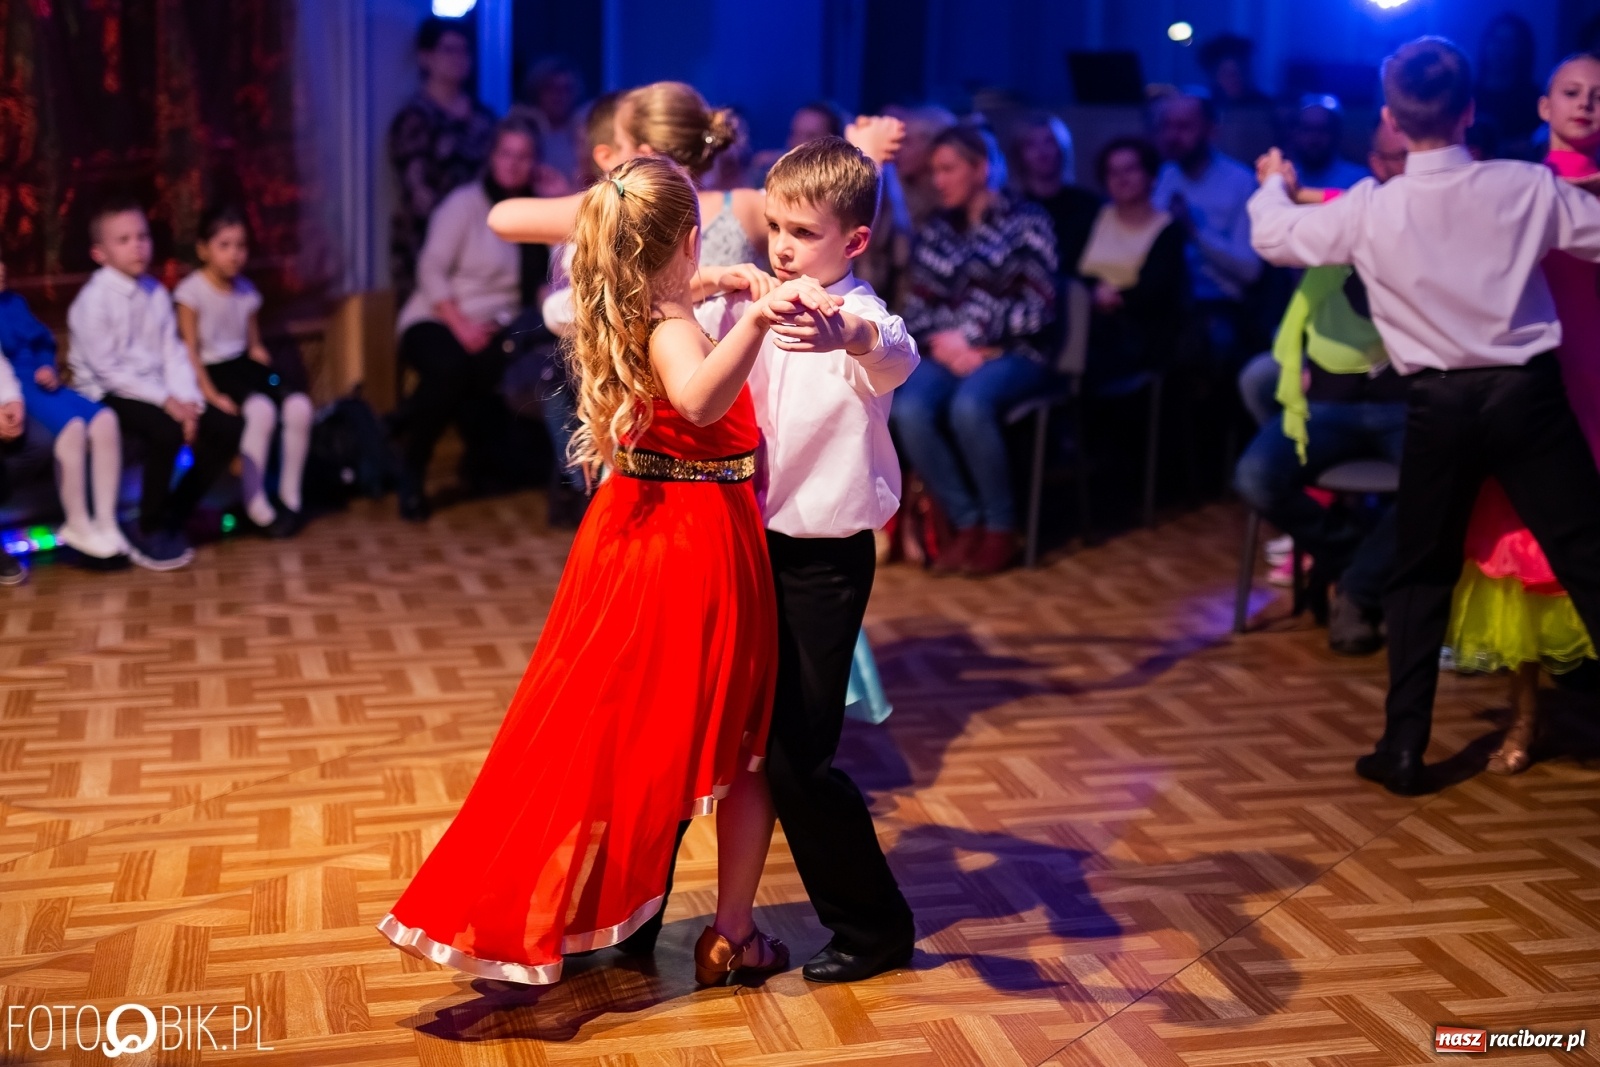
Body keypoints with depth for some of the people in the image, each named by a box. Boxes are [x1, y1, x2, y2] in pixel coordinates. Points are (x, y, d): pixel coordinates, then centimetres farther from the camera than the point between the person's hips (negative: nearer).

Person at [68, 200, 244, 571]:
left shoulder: (155, 292, 8)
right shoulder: (93, 300, -13)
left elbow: (173, 353, 5)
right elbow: (107, 368, -18)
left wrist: (187, 400, -12)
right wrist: (165, 400, -22)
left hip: (157, 391, 7)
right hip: (108, 395, -7)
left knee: (229, 429, -7)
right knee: (167, 431, -34)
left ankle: (172, 519, 5)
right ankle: (149, 532, -13)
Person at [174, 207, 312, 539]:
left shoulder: (246, 290, 10)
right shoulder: (191, 292, -7)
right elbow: (189, 351, -10)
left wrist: (259, 352, -7)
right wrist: (210, 394, -20)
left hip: (243, 364, 6)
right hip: (211, 371, -6)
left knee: (299, 406, -21)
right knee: (261, 410, -33)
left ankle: (291, 496, -3)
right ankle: (255, 505, -20)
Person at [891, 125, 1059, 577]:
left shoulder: (1027, 221, 2)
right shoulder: (935, 230, 15)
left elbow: (1039, 309, -5)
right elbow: (915, 308, 12)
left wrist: (969, 338, -9)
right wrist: (942, 345, -9)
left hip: (1013, 353, -4)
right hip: (950, 353, 4)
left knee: (969, 406, -36)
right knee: (909, 410, -29)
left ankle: (1001, 529, -18)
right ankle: (967, 524, -15)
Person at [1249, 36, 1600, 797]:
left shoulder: (1369, 211, -5)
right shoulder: (1528, 187, -6)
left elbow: (1275, 238, 11)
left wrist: (1273, 184, 33)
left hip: (1440, 404, 1)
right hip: (1527, 391, -1)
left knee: (1421, 575, 16)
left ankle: (1404, 747, 16)